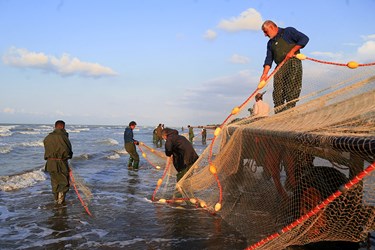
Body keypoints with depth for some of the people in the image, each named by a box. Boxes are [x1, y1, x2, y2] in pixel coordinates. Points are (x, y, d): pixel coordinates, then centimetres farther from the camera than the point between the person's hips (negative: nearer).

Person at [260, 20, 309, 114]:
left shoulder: (288, 31, 8)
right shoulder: (270, 43, 24)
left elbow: (304, 39, -3)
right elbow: (269, 60, 15)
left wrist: (292, 51, -11)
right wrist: (265, 74, 0)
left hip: (293, 63, -5)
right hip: (280, 67, 5)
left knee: (292, 88, -14)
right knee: (277, 90, -7)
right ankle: (279, 113, -7)